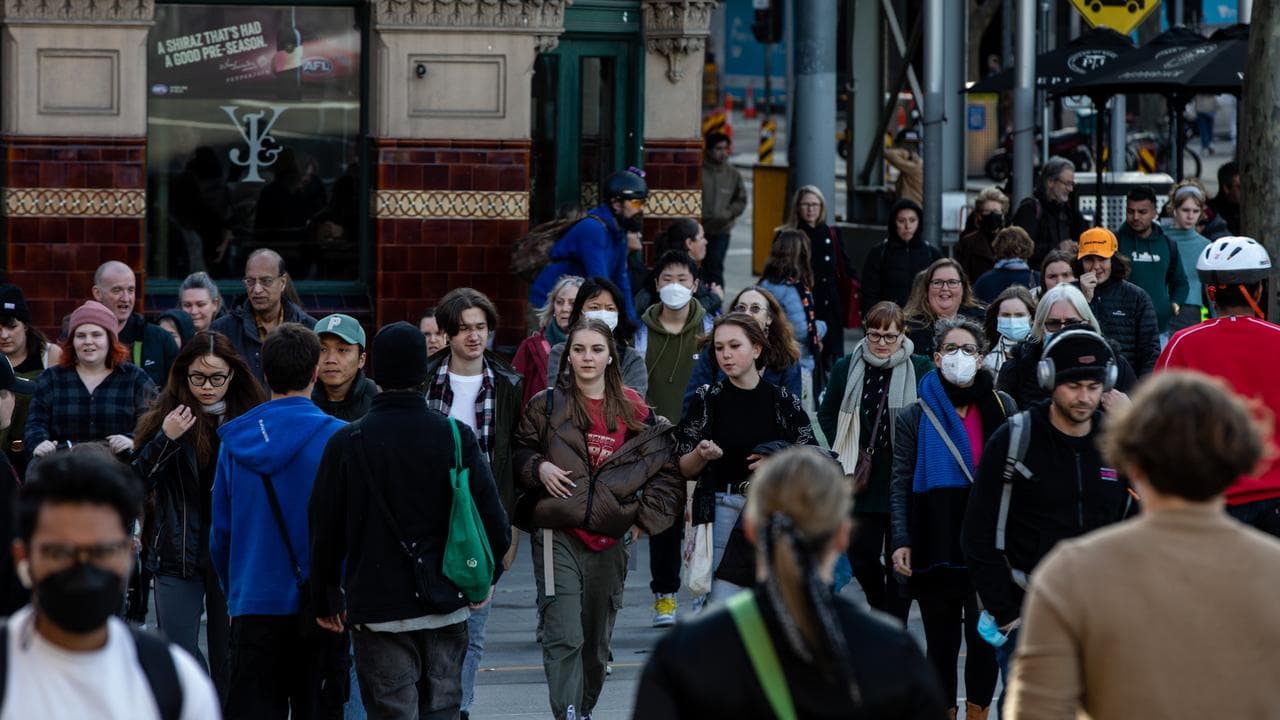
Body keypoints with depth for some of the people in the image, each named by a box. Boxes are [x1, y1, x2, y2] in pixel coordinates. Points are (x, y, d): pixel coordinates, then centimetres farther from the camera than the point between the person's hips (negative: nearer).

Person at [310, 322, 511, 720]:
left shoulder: (347, 442, -5)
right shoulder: (456, 436, -3)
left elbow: (325, 527, -2)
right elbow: (492, 518, -4)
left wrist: (325, 600, 9)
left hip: (376, 609, -2)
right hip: (446, 609, 2)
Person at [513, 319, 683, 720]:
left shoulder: (634, 411, 7)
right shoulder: (547, 406, 4)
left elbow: (665, 468, 12)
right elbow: (519, 453, 12)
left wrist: (646, 518, 3)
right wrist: (539, 467, -9)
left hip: (611, 538, 2)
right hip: (557, 535, -2)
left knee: (597, 639, 12)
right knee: (563, 637, -15)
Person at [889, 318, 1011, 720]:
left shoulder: (1001, 408, 5)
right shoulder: (917, 416, 5)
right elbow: (901, 485, 3)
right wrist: (901, 542, -7)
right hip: (935, 550, 0)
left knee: (984, 639, -1)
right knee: (941, 644, 7)